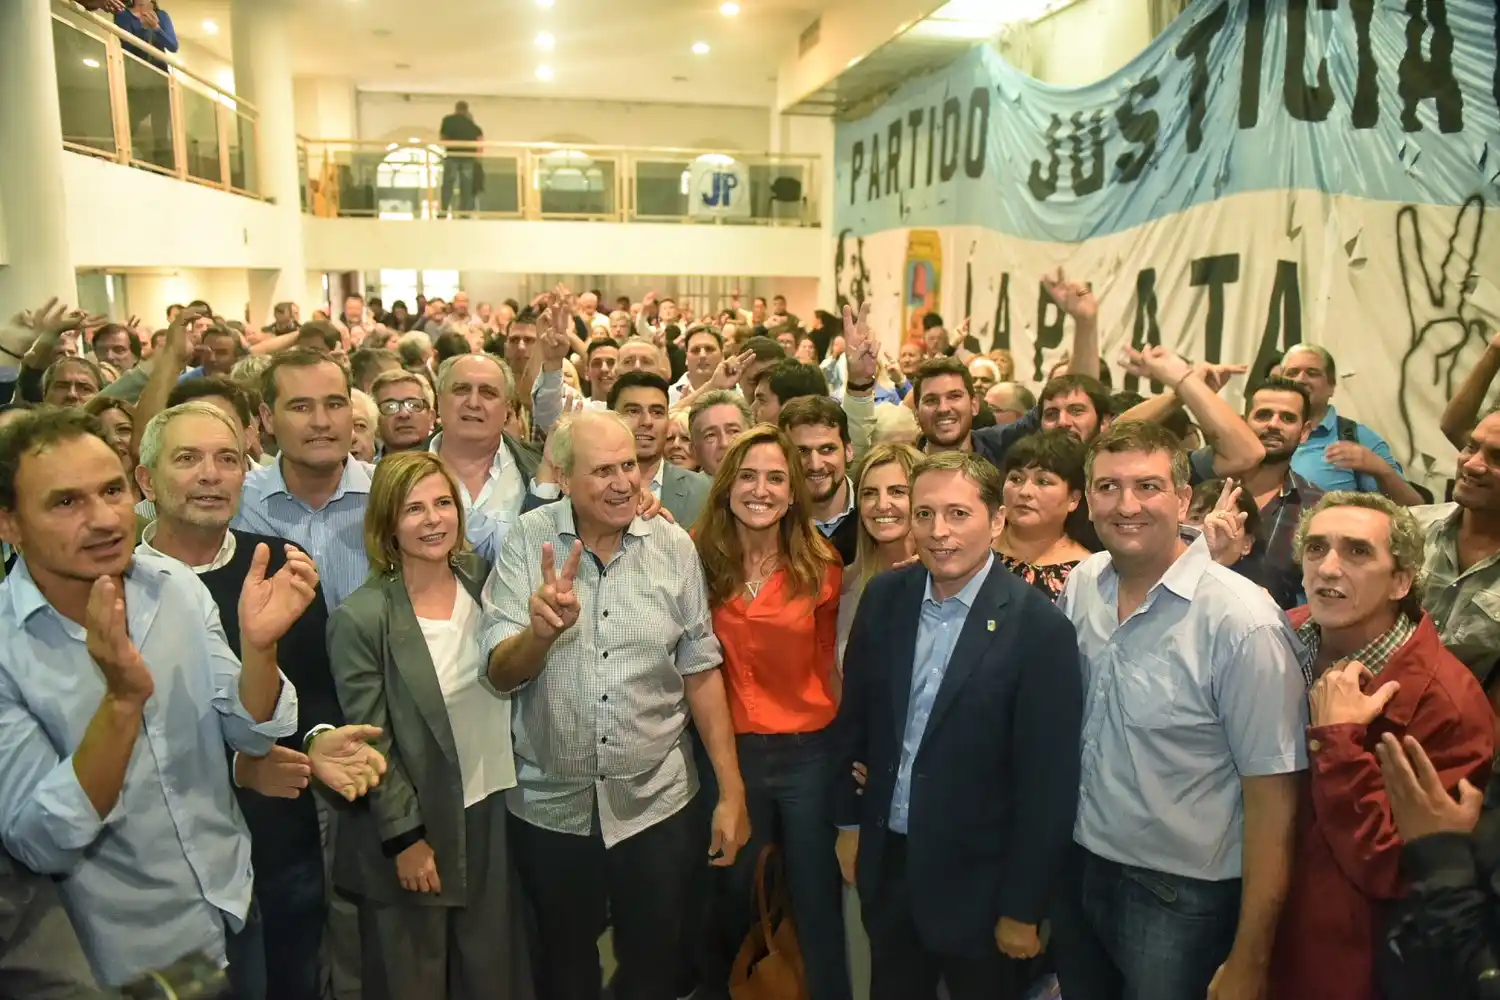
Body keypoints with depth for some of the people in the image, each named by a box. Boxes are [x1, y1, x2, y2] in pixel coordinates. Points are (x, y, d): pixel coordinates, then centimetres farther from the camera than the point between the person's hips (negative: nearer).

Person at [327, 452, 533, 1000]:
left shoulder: (484, 580, -1)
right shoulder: (361, 618, -16)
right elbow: (371, 746, -13)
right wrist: (405, 838, -11)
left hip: (494, 811, 4)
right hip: (414, 831, -4)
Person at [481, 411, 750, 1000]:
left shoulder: (674, 547, -5)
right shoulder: (528, 542, -9)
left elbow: (700, 672, 0)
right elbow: (500, 675, -12)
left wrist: (731, 790, 0)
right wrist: (540, 632, -34)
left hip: (655, 801, 1)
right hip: (550, 806, 0)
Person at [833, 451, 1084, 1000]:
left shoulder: (1038, 628, -19)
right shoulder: (884, 598, -5)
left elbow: (1048, 783, -15)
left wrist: (1023, 908, -10)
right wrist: (849, 821, 10)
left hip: (978, 880, -4)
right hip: (886, 862, 4)